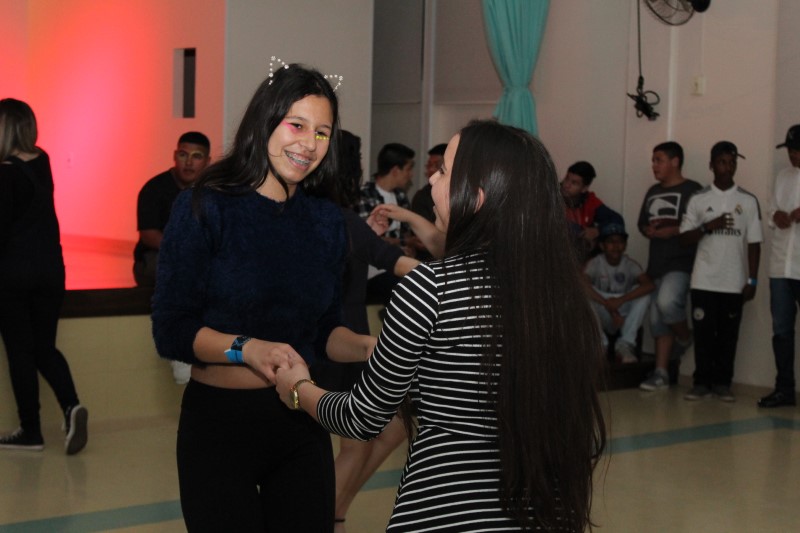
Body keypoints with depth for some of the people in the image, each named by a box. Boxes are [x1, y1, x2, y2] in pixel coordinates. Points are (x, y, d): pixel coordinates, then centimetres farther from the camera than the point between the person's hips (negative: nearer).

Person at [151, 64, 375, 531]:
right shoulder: (205, 208, -9)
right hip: (219, 421, -4)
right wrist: (246, 348, -26)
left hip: (301, 423, 5)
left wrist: (367, 347, -7)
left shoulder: (326, 220, 6)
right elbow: (171, 331, -11)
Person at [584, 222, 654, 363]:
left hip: (624, 317, 1)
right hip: (601, 318, -1)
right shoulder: (594, 263, -9)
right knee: (587, 293, -28)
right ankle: (600, 343, -19)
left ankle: (625, 344, -20)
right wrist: (608, 305, -37)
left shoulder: (630, 265, -5)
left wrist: (621, 300, -36)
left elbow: (650, 285, -24)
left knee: (643, 294, -24)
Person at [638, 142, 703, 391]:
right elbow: (642, 223, 22)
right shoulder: (653, 192, 17)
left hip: (682, 262, -8)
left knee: (667, 302, -28)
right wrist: (649, 230, 0)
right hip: (657, 264, 8)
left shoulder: (692, 190, -7)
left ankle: (685, 338, 2)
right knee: (657, 320, 7)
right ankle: (661, 372, 12)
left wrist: (673, 231, -20)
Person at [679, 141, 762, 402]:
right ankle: (702, 381, 9)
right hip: (704, 280, 0)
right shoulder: (698, 200, 4)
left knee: (728, 334, 4)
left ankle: (722, 382, 12)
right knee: (703, 332, 1)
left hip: (734, 282, 0)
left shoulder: (748, 201, 4)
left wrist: (752, 280, -1)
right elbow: (685, 238, 2)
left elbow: (754, 243, 4)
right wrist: (708, 227, -15)